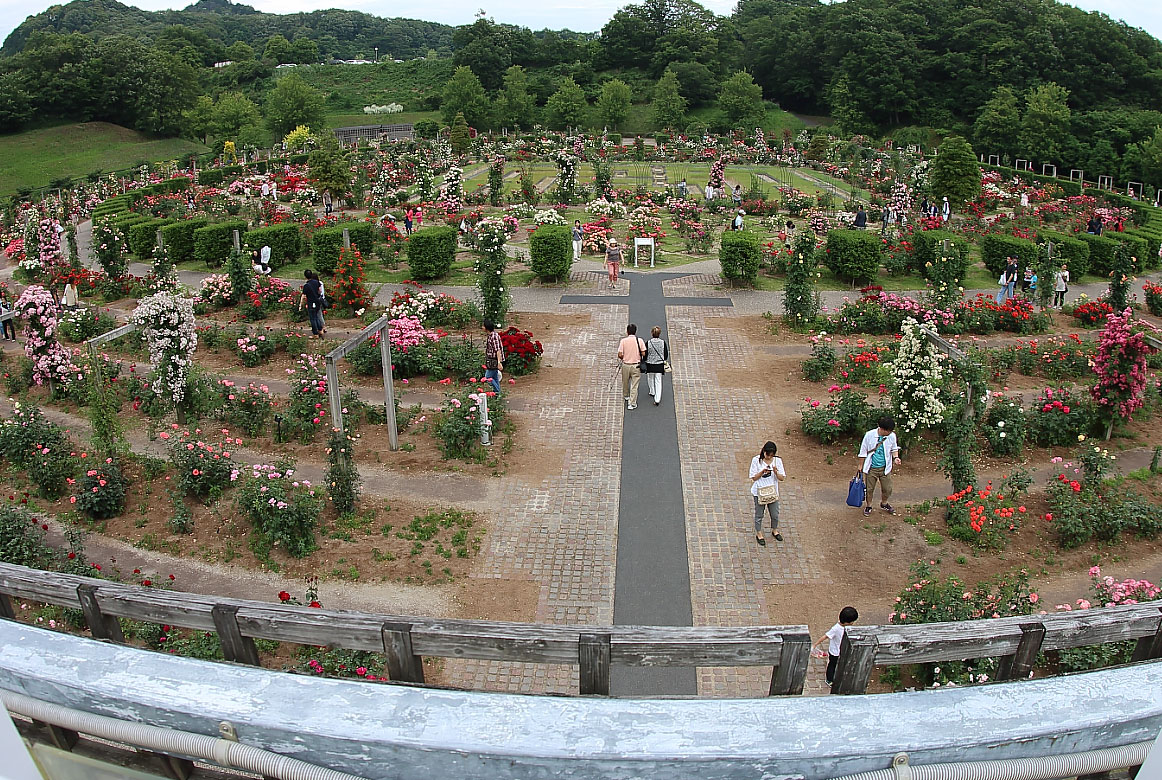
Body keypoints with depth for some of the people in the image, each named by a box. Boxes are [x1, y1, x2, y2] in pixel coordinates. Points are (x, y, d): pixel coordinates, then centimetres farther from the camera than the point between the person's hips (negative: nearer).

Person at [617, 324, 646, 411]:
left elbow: (620, 355, -11)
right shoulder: (640, 341, -7)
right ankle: (632, 404, 5)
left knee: (625, 382, 24)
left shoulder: (623, 341, -9)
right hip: (636, 366, -1)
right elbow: (644, 354, -8)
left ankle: (626, 396, 45)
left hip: (626, 365, 1)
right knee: (634, 386, 4)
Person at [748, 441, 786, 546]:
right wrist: (762, 472, -27)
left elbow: (782, 478, -5)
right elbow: (754, 478, -9)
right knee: (759, 514, 11)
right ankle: (759, 534, 31)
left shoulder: (777, 461, -7)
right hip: (759, 492, -2)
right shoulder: (756, 460, -13)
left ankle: (774, 530, 43)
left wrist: (776, 472, -25)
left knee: (775, 514, 15)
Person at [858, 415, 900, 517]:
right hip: (871, 468, -2)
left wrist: (895, 457, -8)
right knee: (869, 489, 8)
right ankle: (868, 506, 31)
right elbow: (863, 452, -4)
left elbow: (894, 449, 12)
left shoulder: (892, 436, -8)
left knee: (887, 489, 10)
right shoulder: (869, 435, -15)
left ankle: (884, 503, 39)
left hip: (885, 468, 2)